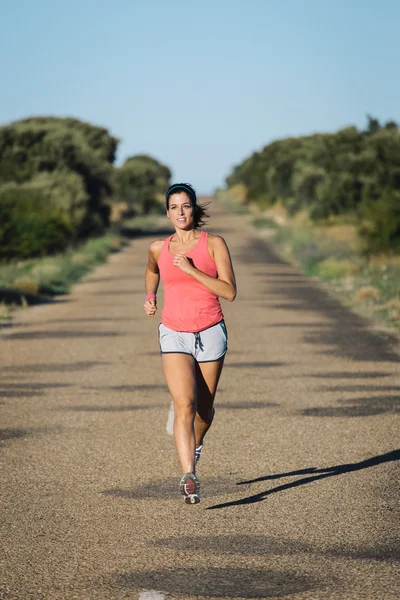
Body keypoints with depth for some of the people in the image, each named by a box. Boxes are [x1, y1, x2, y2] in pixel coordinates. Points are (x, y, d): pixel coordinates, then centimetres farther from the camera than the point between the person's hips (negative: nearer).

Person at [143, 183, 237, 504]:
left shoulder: (214, 244, -3)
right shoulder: (158, 248, 5)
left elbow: (229, 292, -12)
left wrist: (191, 270, -17)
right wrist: (150, 296, 14)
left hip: (210, 333, 0)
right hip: (174, 335, 0)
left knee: (204, 408, 13)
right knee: (185, 405, -17)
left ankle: (196, 444, 46)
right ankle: (189, 477, -24)